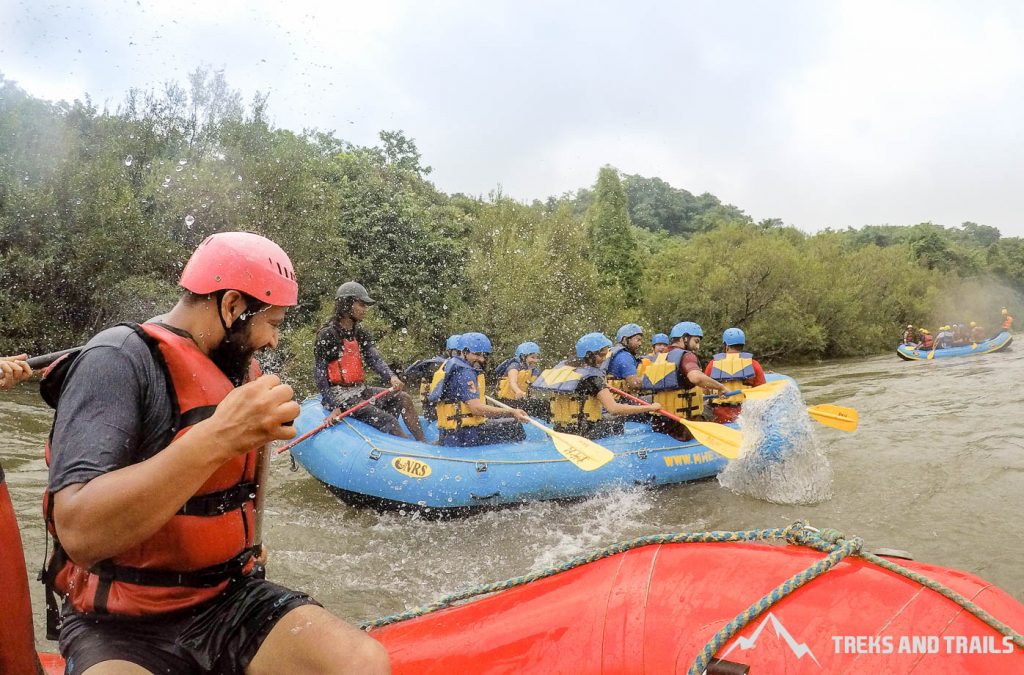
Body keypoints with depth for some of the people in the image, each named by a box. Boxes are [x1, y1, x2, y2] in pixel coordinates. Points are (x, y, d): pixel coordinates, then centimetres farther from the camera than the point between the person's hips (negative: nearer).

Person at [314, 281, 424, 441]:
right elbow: (319, 374, -11)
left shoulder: (361, 334, 11)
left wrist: (392, 377, -25)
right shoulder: (327, 335, -10)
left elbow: (375, 360, -4)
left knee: (404, 398, -8)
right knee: (387, 420, -21)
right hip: (339, 395, -7)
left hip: (361, 390, 7)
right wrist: (334, 407, -18)